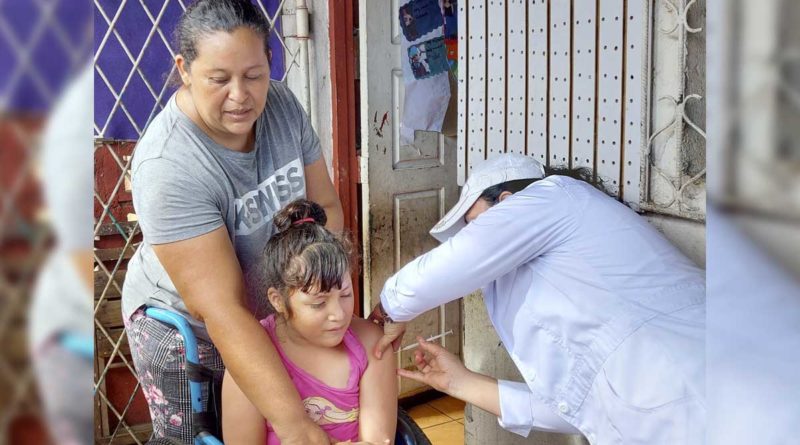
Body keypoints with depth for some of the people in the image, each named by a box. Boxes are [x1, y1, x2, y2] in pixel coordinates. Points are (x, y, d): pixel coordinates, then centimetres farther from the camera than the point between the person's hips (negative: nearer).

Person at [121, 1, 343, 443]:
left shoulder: (281, 104, -14)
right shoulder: (167, 167, -33)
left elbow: (325, 206, -5)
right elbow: (222, 314, -36)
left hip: (271, 315, 5)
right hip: (184, 329, -5)